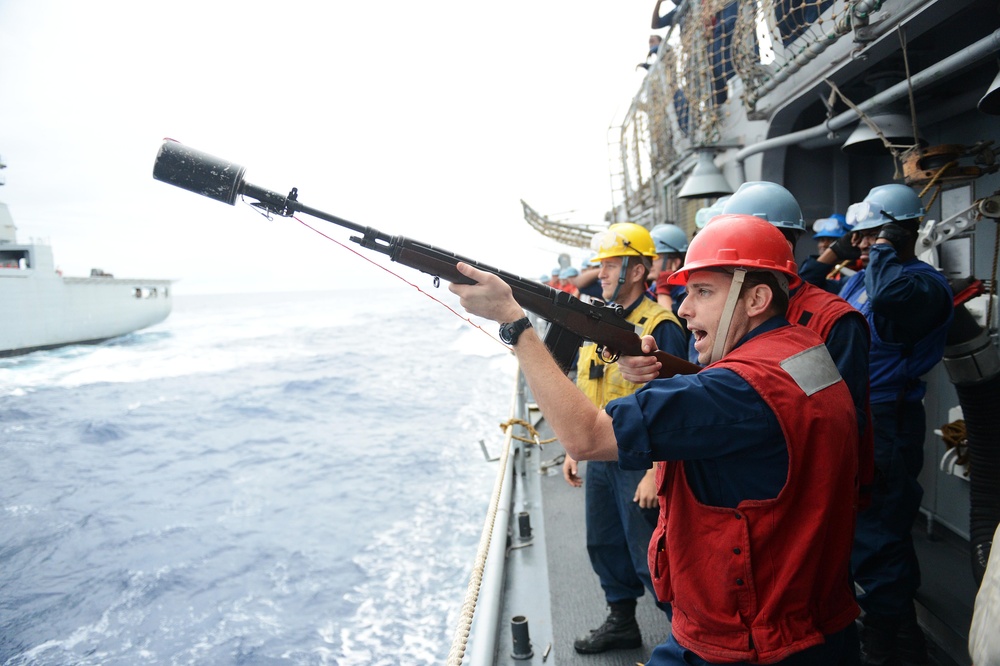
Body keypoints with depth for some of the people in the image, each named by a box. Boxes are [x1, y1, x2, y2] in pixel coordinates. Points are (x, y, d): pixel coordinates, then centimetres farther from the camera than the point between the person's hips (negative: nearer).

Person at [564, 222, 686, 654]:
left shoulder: (659, 327, -15)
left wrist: (656, 472, -20)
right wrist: (573, 449, 15)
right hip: (599, 459, 8)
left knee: (650, 558, 3)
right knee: (605, 548, 19)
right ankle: (621, 622, 38)